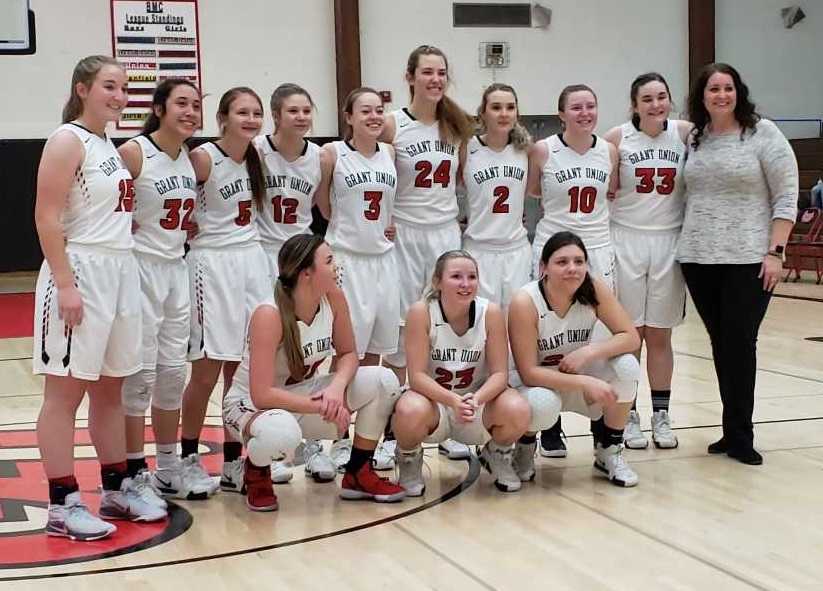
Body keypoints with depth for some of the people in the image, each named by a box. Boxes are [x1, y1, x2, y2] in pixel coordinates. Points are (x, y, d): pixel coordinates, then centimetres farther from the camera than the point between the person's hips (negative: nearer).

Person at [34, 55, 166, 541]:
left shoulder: (110, 145, 15)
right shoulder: (68, 140, -9)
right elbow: (47, 217, -16)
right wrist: (65, 283, -22)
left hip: (121, 272, 9)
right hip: (80, 272, -8)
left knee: (110, 389, 14)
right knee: (66, 391, -3)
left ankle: (117, 488, 23)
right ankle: (63, 505, 0)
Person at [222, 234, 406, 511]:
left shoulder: (333, 298, -12)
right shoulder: (269, 315, -29)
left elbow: (348, 354, 1)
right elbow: (262, 395, -31)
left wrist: (337, 387, -21)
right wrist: (321, 406, -28)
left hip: (302, 394, 6)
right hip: (252, 405, -6)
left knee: (383, 381, -12)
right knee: (281, 433, -42)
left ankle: (358, 474, 6)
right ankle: (255, 470, -3)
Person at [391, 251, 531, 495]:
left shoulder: (490, 312, -13)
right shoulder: (421, 312, -18)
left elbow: (499, 373, -13)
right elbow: (417, 376, -20)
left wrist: (476, 399, -34)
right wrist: (453, 401, -37)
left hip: (478, 402, 2)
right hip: (434, 400, -1)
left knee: (517, 411, -29)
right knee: (410, 411, -36)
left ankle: (497, 456, 8)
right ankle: (409, 461, 2)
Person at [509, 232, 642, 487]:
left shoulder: (594, 288, -16)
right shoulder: (525, 302, -26)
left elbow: (631, 338, -14)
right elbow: (529, 373, -26)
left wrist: (589, 352, -30)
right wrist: (586, 383, -33)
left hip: (580, 377, 4)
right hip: (536, 383, -4)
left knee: (626, 366, -24)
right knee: (542, 405, -38)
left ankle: (609, 451, -1)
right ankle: (525, 446, 1)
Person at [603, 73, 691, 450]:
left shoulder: (684, 133, -2)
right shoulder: (618, 138, -5)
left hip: (669, 242, 1)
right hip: (626, 241, -1)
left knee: (660, 335, 9)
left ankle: (661, 416, 18)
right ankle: (628, 416, 13)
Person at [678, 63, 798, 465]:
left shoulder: (763, 133, -3)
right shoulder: (693, 139, 10)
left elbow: (786, 197, -5)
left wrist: (775, 251, -13)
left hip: (748, 259, -4)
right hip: (698, 259, 4)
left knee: (739, 344, -5)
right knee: (721, 344, 8)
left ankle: (738, 436, 4)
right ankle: (735, 430, 17)